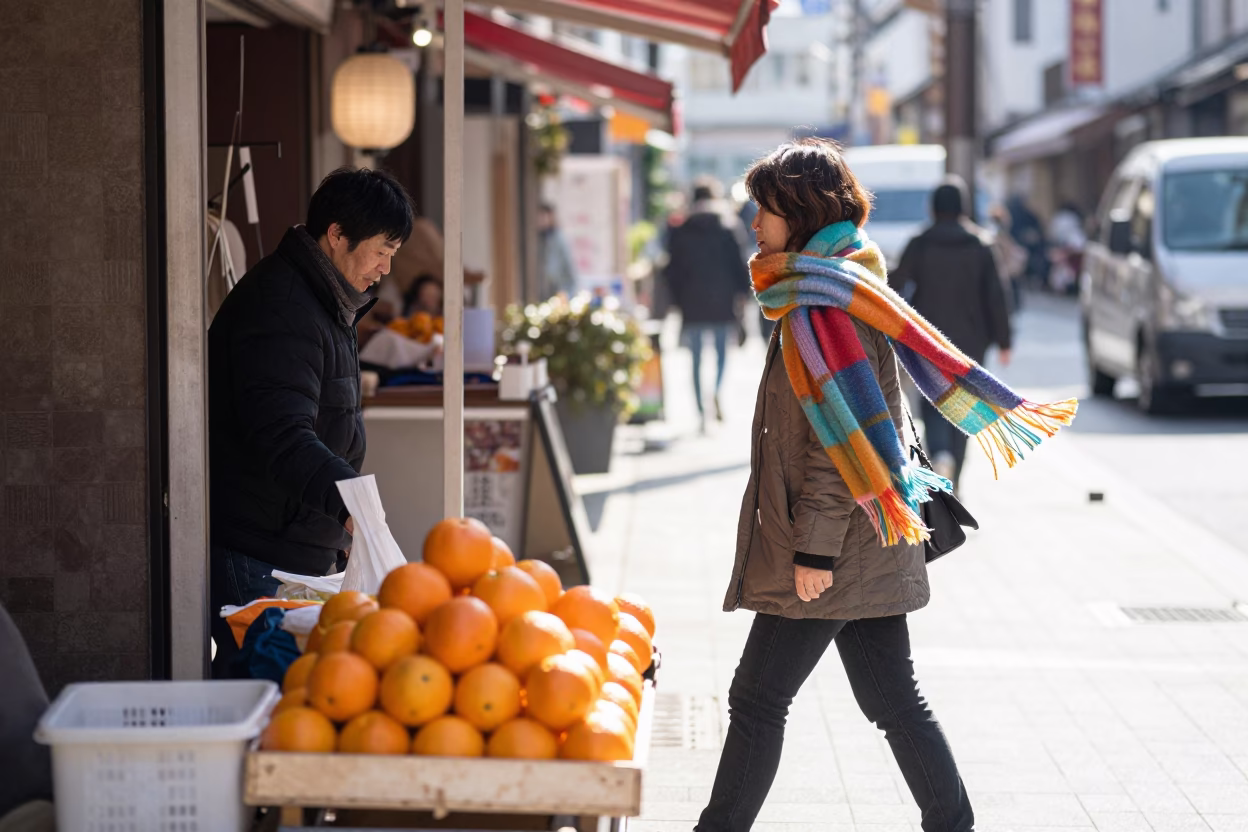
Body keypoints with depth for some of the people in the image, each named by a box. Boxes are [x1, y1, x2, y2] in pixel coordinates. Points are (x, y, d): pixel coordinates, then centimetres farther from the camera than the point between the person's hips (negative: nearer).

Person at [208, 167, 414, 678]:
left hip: (300, 553, 10)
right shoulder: (280, 309, -16)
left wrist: (337, 537, 27)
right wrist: (346, 499, -44)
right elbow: (283, 437, -30)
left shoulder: (325, 305, 19)